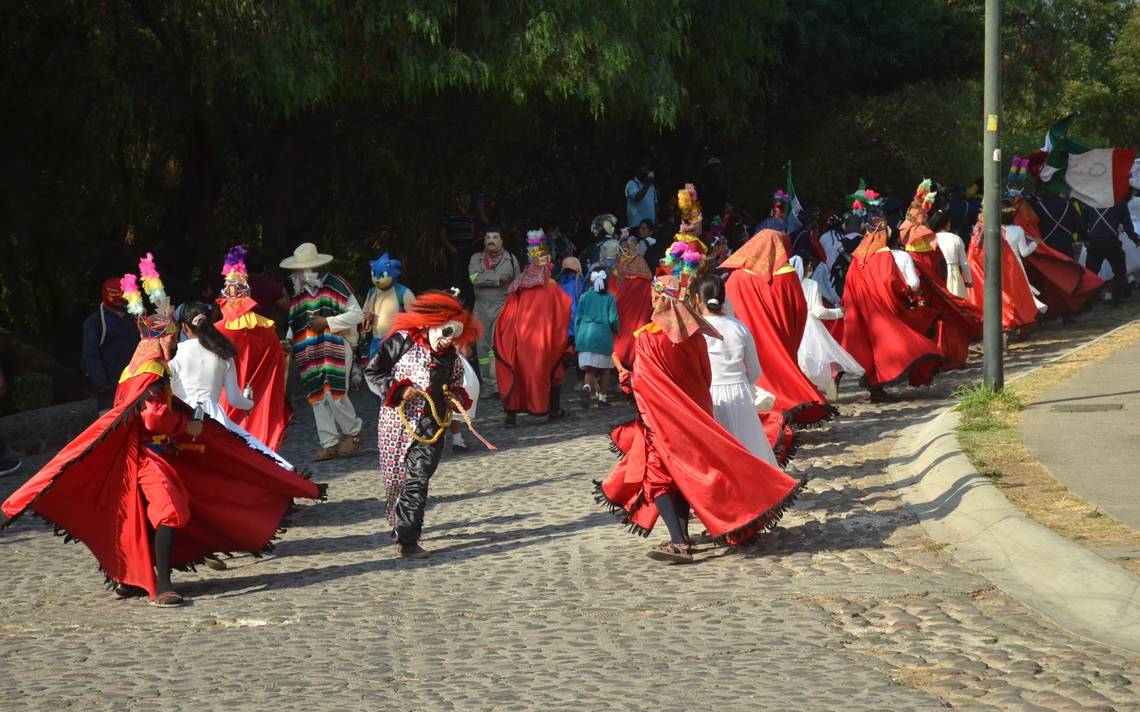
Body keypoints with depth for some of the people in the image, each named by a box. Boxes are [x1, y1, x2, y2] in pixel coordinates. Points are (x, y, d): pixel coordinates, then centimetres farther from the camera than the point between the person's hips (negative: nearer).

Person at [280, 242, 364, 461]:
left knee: (335, 394, -14)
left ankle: (353, 433, 9)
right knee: (318, 398, 2)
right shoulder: (297, 291, 15)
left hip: (335, 349, -6)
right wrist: (289, 340, 5)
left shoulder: (335, 285, -5)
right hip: (309, 355, 6)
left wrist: (327, 322, -15)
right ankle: (330, 444, 7)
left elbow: (357, 314, -7)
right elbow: (294, 323, 24)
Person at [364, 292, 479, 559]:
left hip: (431, 425, 2)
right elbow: (372, 373, -4)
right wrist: (399, 390, -15)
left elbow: (456, 387, 25)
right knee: (395, 476, 8)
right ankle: (399, 522, 35)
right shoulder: (402, 342, -5)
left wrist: (457, 400, 2)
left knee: (417, 479, -10)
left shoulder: (452, 358, 9)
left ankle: (408, 539, -11)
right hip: (397, 420, -2)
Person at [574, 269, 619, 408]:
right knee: (605, 368, 13)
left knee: (589, 369, 4)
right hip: (603, 336, -2)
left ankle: (586, 386, -26)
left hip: (585, 335, 2)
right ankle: (602, 397, 10)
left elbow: (578, 318, 9)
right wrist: (616, 330, 19)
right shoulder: (609, 298, 1)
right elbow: (613, 320, -3)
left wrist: (577, 338, 16)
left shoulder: (584, 297, 7)